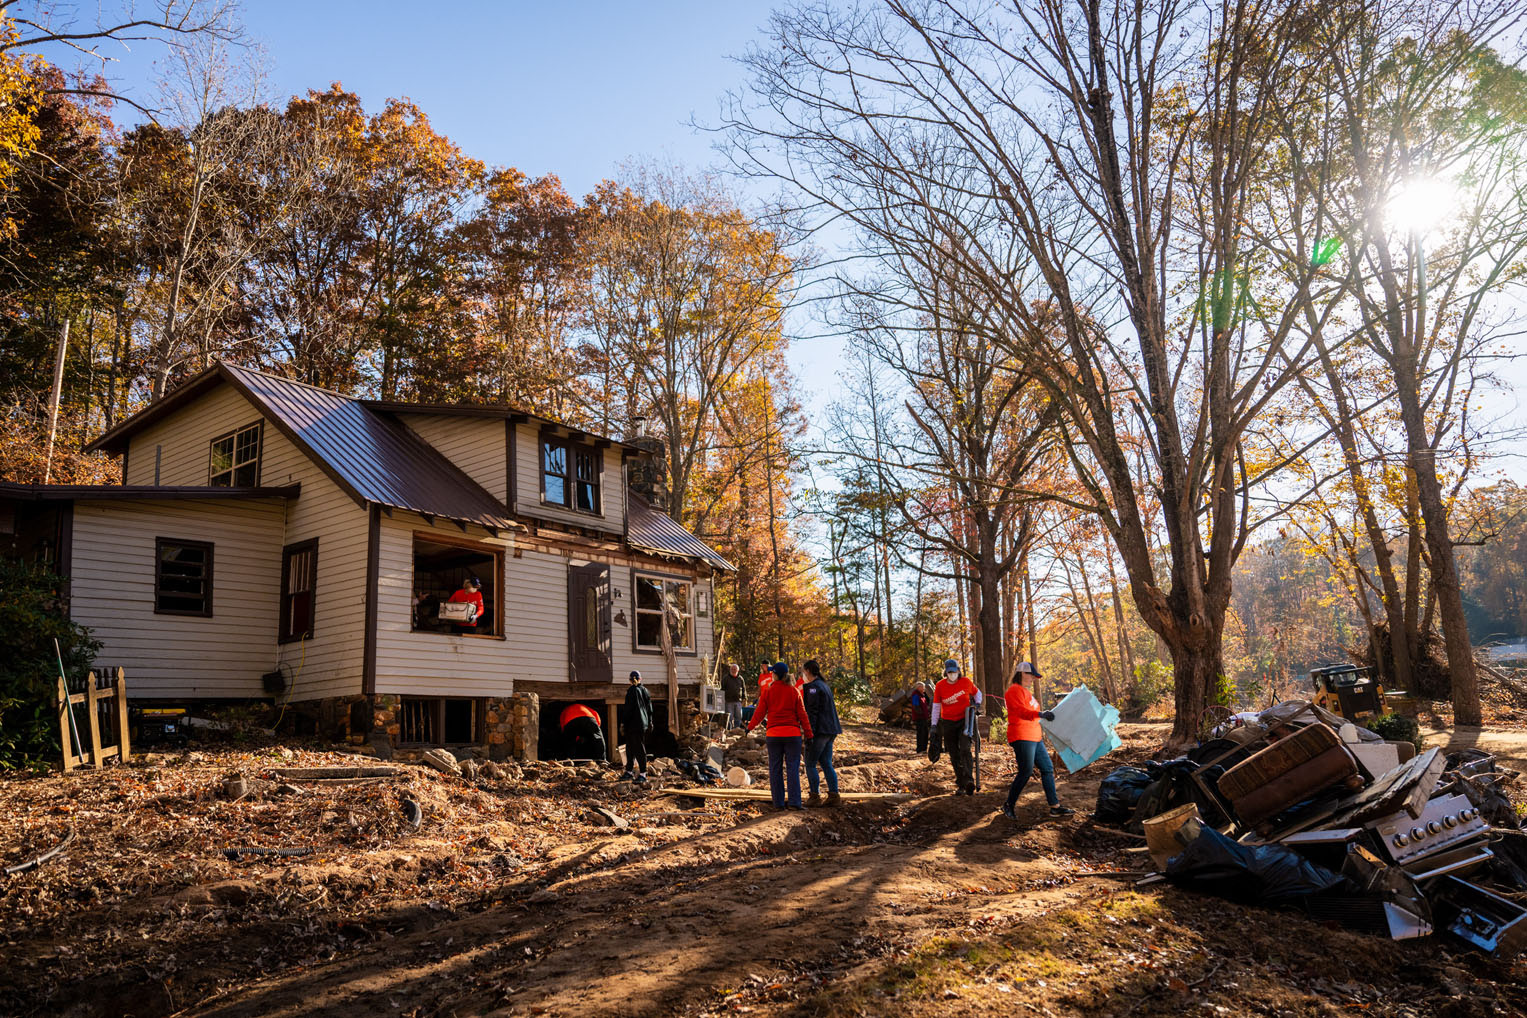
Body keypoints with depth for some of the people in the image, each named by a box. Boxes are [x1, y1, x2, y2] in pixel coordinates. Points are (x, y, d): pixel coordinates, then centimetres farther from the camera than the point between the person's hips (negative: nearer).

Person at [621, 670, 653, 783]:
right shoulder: (645, 691, 11)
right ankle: (629, 772, 21)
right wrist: (650, 722, 23)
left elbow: (628, 709, -15)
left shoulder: (632, 691, -13)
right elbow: (650, 708, 16)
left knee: (639, 749, -6)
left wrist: (625, 723, -12)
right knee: (630, 748, 16)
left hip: (634, 724, -8)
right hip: (643, 724, 8)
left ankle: (643, 774, -4)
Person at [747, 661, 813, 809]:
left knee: (775, 768, 7)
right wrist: (808, 733, 5)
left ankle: (778, 802, 7)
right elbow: (802, 714, 0)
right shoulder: (794, 691, 1)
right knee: (793, 768, 2)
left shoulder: (767, 691, -1)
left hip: (773, 734, 0)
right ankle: (794, 802, -4)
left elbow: (760, 712, 2)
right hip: (793, 733, 0)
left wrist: (750, 726, 18)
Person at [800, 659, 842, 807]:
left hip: (819, 731, -9)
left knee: (810, 764, 1)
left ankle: (815, 796, 1)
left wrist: (809, 735, -19)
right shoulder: (825, 685, 16)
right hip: (830, 731, 9)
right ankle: (834, 795, 7)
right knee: (826, 764, 11)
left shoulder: (813, 687, -12)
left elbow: (812, 712, -18)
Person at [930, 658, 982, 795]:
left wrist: (977, 704, -2)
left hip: (965, 720, -2)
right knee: (954, 755, 4)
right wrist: (934, 725, 3)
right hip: (948, 723, 2)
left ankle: (969, 780, -29)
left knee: (965, 749, -21)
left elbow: (977, 693, 16)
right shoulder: (939, 686, -2)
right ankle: (960, 785, 13)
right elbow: (936, 706, 5)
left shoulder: (966, 682, -3)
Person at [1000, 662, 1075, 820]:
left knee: (1048, 768, 6)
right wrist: (1040, 714, -41)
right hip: (1021, 737, -10)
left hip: (1035, 738, 10)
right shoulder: (1015, 691, -10)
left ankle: (1055, 807, 9)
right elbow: (1020, 711, -26)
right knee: (1026, 771, -11)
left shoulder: (1027, 692, 22)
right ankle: (1009, 806, 1)